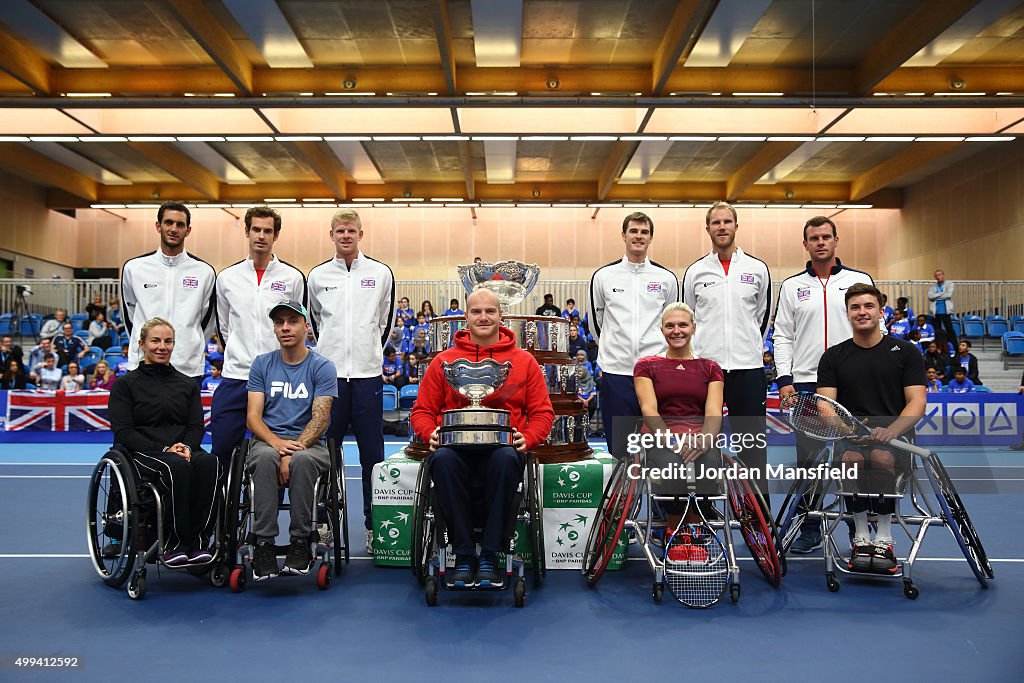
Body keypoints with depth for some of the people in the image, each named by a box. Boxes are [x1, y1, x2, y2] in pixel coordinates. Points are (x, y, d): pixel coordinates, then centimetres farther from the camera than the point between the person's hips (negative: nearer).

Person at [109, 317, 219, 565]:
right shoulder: (125, 384, 10)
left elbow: (196, 426, 12)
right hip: (142, 454, -3)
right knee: (178, 467, -38)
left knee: (209, 462, -33)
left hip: (184, 451, 3)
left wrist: (186, 447, -11)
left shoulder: (188, 384, 20)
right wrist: (163, 450, -15)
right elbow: (123, 432, -2)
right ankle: (175, 543, -29)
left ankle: (197, 541, -31)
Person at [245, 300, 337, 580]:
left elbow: (320, 418, -7)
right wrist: (277, 444, -18)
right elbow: (253, 416, 2)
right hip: (267, 440, 2)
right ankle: (264, 544, -28)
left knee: (302, 460, -37)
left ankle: (300, 542, -23)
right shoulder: (262, 364, 10)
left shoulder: (322, 367, 2)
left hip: (309, 443, -1)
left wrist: (294, 451, -22)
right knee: (265, 458, -34)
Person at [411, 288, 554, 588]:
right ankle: (463, 556, -21)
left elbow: (542, 412, 12)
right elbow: (422, 410, 15)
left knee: (506, 459, -36)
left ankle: (490, 557, -23)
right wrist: (431, 433, -7)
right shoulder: (444, 360, 14)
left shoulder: (524, 361, 13)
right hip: (456, 447, 1)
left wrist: (526, 438, -8)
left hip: (503, 447, 0)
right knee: (442, 459, -35)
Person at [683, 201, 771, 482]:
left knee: (752, 442, 6)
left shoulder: (758, 268, 4)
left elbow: (762, 316, 14)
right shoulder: (695, 271, 4)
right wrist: (699, 351, 11)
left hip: (748, 367, 0)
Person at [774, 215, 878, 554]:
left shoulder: (860, 280, 9)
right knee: (808, 459, 2)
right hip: (806, 383, 1)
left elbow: (876, 329, 8)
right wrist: (784, 378, -2)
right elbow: (782, 335, 8)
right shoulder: (792, 286, 11)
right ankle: (810, 530, 14)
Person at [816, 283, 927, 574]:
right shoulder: (833, 357, 13)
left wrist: (891, 430, -20)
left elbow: (917, 403, 0)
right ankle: (861, 537, -18)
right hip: (850, 437, 1)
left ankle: (884, 539, -21)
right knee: (852, 458, -34)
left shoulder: (905, 351, 10)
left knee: (882, 457, -36)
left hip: (895, 435, -1)